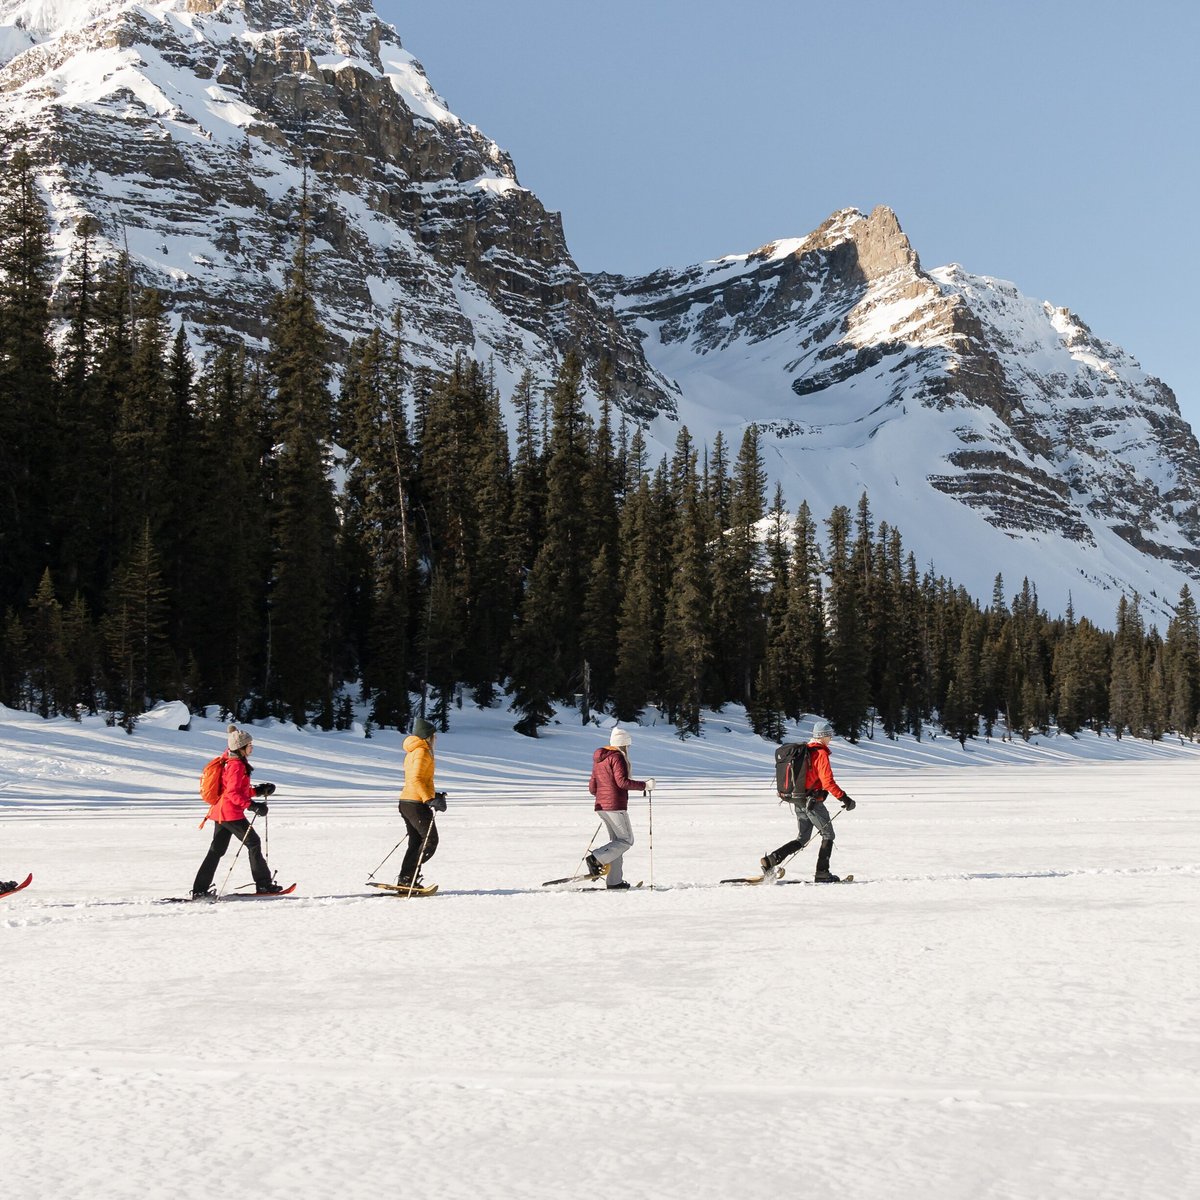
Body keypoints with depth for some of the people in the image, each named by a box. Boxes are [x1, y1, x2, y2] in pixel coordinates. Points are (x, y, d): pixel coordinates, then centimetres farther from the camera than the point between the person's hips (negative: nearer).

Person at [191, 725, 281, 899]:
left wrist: (259, 790, 18)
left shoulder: (235, 764, 16)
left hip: (221, 812, 10)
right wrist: (252, 805, -28)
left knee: (217, 850, 9)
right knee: (253, 843, 1)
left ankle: (200, 890, 7)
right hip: (231, 813, -10)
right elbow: (232, 793, -23)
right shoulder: (236, 766, -15)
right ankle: (264, 883, 7)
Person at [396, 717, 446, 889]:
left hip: (406, 802, 10)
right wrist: (430, 800, -27)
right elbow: (416, 780, -22)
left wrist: (434, 795, 23)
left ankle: (406, 880, 8)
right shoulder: (422, 752, -12)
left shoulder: (412, 752, 20)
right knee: (430, 841, -6)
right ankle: (408, 878, -10)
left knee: (416, 842, 12)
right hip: (416, 803, -10)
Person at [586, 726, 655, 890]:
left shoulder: (598, 759, 16)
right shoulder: (617, 757, -10)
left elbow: (592, 787, 18)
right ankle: (597, 858, -17)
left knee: (617, 840, 12)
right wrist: (644, 785, -14)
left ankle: (614, 881, 8)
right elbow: (622, 781, -21)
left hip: (601, 805, 9)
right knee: (626, 840, -2)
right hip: (616, 806, -9)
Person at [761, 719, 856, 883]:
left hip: (799, 802, 8)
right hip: (813, 802, -8)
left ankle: (771, 860, -2)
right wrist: (844, 798, -18)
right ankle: (822, 873, 7)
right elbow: (828, 781, -22)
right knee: (828, 835, 9)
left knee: (802, 839, 14)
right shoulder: (821, 753, -15)